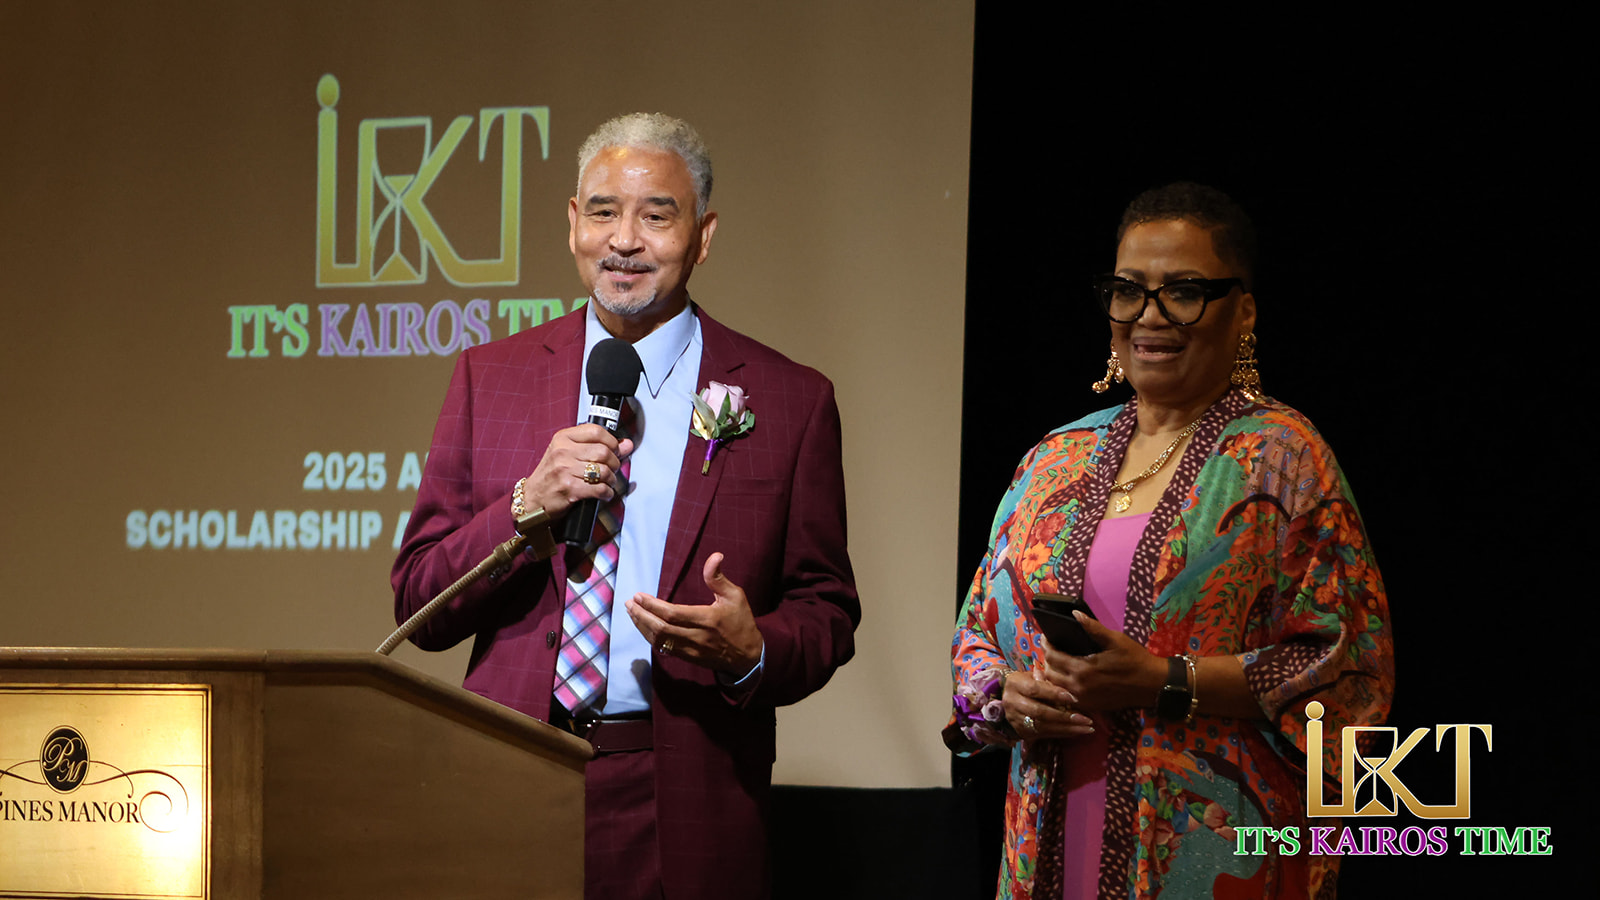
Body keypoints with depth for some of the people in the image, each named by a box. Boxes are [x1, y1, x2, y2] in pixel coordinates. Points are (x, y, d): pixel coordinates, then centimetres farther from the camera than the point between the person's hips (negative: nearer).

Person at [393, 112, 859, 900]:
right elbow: (419, 606, 5)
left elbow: (827, 612, 6)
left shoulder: (790, 401, 4)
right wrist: (526, 504, -11)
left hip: (685, 805, -1)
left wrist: (752, 651, -15)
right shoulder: (489, 378, 9)